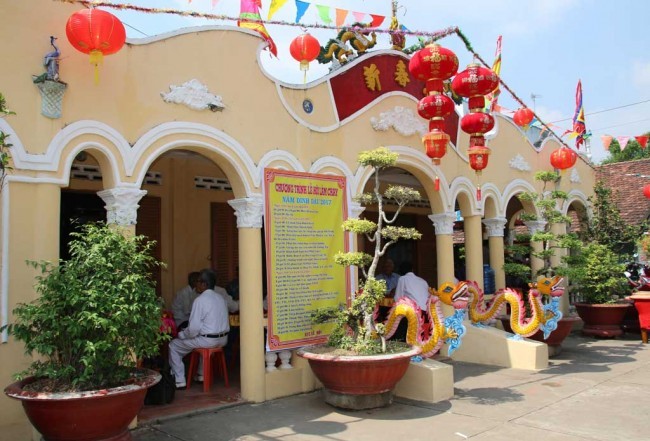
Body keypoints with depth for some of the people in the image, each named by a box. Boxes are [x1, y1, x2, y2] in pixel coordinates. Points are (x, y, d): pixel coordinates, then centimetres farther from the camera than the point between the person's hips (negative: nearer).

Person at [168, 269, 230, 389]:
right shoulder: (220, 298, 8)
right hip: (223, 339, 8)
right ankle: (202, 375, 40)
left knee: (173, 345, 10)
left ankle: (179, 381, 11)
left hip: (208, 341, -8)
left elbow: (194, 328, -19)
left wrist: (181, 334, 1)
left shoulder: (200, 300, -16)